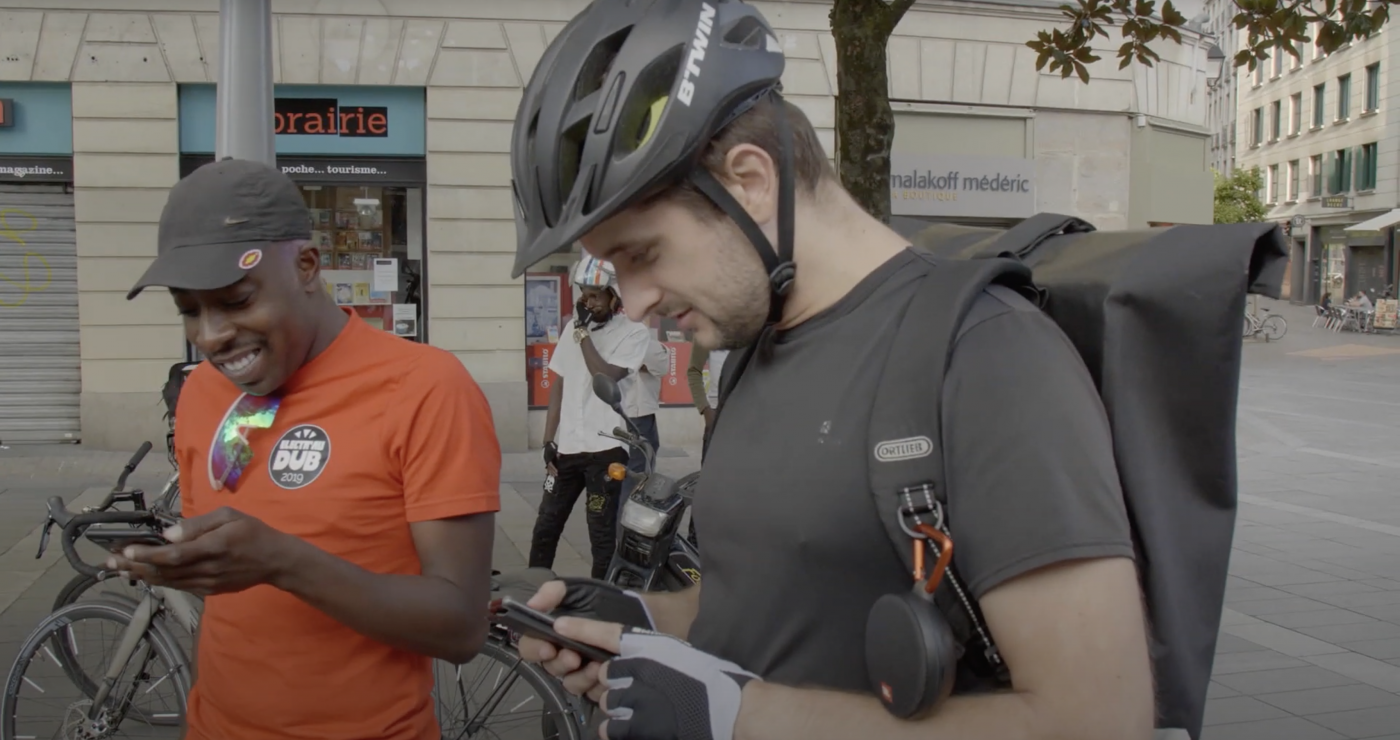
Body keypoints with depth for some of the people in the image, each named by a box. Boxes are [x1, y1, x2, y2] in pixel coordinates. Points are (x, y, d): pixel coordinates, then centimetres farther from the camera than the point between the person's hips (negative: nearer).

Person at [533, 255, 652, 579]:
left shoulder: (634, 331, -6)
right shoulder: (574, 326, 10)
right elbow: (559, 386, 12)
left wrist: (583, 332, -14)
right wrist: (549, 440, 6)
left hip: (606, 449, -5)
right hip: (566, 446, 5)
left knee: (602, 534, 1)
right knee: (545, 526, 11)